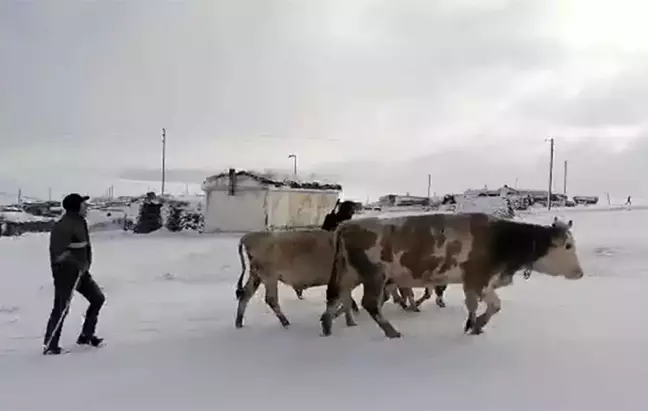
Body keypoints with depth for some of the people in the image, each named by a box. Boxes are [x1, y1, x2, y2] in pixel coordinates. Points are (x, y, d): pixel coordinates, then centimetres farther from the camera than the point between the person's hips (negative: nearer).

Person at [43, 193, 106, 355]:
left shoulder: (80, 222, 9)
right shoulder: (63, 226, -21)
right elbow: (59, 252, -26)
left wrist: (86, 263, 2)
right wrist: (79, 265, -21)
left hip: (80, 271, 9)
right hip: (65, 273, -9)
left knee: (98, 299, 12)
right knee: (61, 309, -2)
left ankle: (86, 335, 23)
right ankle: (50, 345, 13)